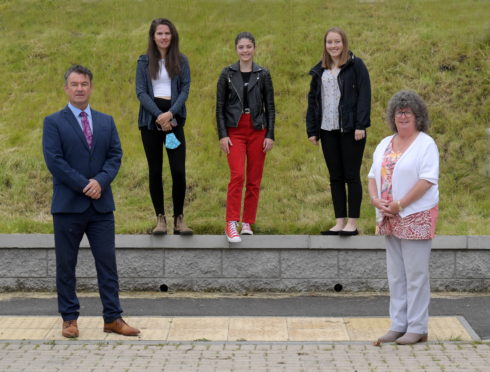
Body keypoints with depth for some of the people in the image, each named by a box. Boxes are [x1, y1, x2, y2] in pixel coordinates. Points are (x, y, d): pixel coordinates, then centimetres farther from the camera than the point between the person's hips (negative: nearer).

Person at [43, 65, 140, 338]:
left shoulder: (106, 121, 13)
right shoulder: (54, 122, 0)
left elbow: (116, 155, 5)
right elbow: (54, 160, -9)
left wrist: (100, 181, -13)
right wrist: (84, 186, -15)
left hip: (102, 204, 3)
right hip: (68, 204, -3)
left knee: (107, 263, 3)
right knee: (66, 265, 3)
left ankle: (113, 318, 7)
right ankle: (70, 318, 12)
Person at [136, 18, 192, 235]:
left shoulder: (181, 61, 6)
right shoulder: (144, 61, 5)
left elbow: (185, 89, 0)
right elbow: (140, 91, -2)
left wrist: (170, 113, -15)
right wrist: (158, 115, -13)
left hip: (174, 118, 0)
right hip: (150, 119, 0)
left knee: (179, 170, -8)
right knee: (155, 170, 4)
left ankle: (179, 219, 0)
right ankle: (160, 218, 11)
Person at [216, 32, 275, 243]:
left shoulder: (263, 74, 5)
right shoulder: (227, 74, 3)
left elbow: (270, 106, 6)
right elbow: (220, 106, 2)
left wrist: (270, 135, -2)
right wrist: (222, 135, -6)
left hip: (258, 131, 2)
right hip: (235, 130, -2)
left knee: (254, 180, 4)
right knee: (237, 176, -16)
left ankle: (247, 224, 13)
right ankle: (231, 224, -14)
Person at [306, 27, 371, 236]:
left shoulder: (355, 65, -2)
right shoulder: (319, 71, 14)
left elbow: (364, 96, -8)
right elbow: (312, 100, 16)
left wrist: (360, 125, -16)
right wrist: (312, 130, 10)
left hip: (350, 130, -5)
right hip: (328, 130, 5)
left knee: (352, 176, -2)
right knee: (335, 178, 7)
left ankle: (352, 224, 2)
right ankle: (339, 223, 12)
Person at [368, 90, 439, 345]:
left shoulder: (426, 144, -7)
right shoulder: (384, 145, 14)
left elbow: (427, 180, -16)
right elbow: (373, 176, 15)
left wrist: (399, 205, -18)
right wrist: (376, 200, -5)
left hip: (416, 218, -7)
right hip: (390, 219, 7)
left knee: (415, 274, -3)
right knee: (395, 275, 10)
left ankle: (417, 328, 3)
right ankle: (398, 325, 17)